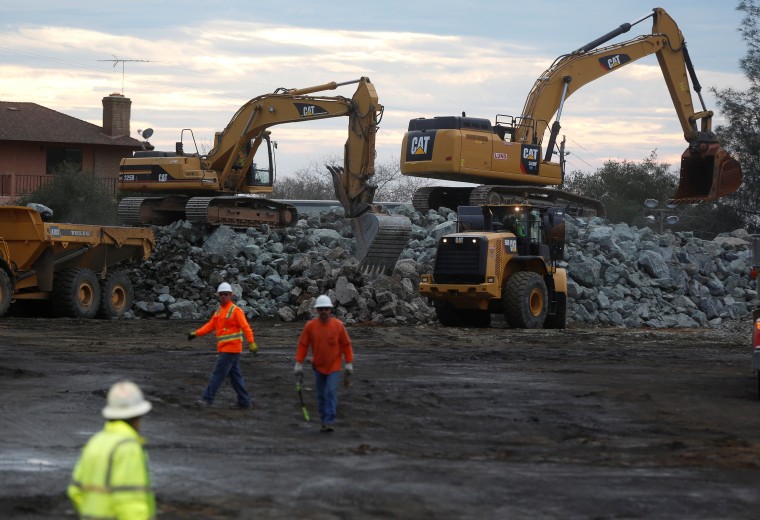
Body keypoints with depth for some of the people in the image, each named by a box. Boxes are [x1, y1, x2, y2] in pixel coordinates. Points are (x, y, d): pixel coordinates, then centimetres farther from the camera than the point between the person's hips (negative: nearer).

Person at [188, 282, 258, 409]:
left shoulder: (236, 310, -11)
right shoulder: (219, 311, 14)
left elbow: (245, 327, -18)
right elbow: (210, 326, 12)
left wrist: (251, 343, -27)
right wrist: (196, 333, 2)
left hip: (231, 348, -8)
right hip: (224, 349, 8)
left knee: (218, 374, -8)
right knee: (235, 376, 11)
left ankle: (207, 399, -5)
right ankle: (244, 402, 16)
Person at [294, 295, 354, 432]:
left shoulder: (338, 325, -10)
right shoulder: (310, 326, -8)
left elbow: (346, 345, -3)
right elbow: (303, 345, -2)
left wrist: (349, 364, -3)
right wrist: (299, 364, -4)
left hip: (334, 366, -2)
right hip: (318, 366, 2)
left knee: (331, 393, -11)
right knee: (321, 395, 10)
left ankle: (329, 422, -11)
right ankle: (324, 421, 21)